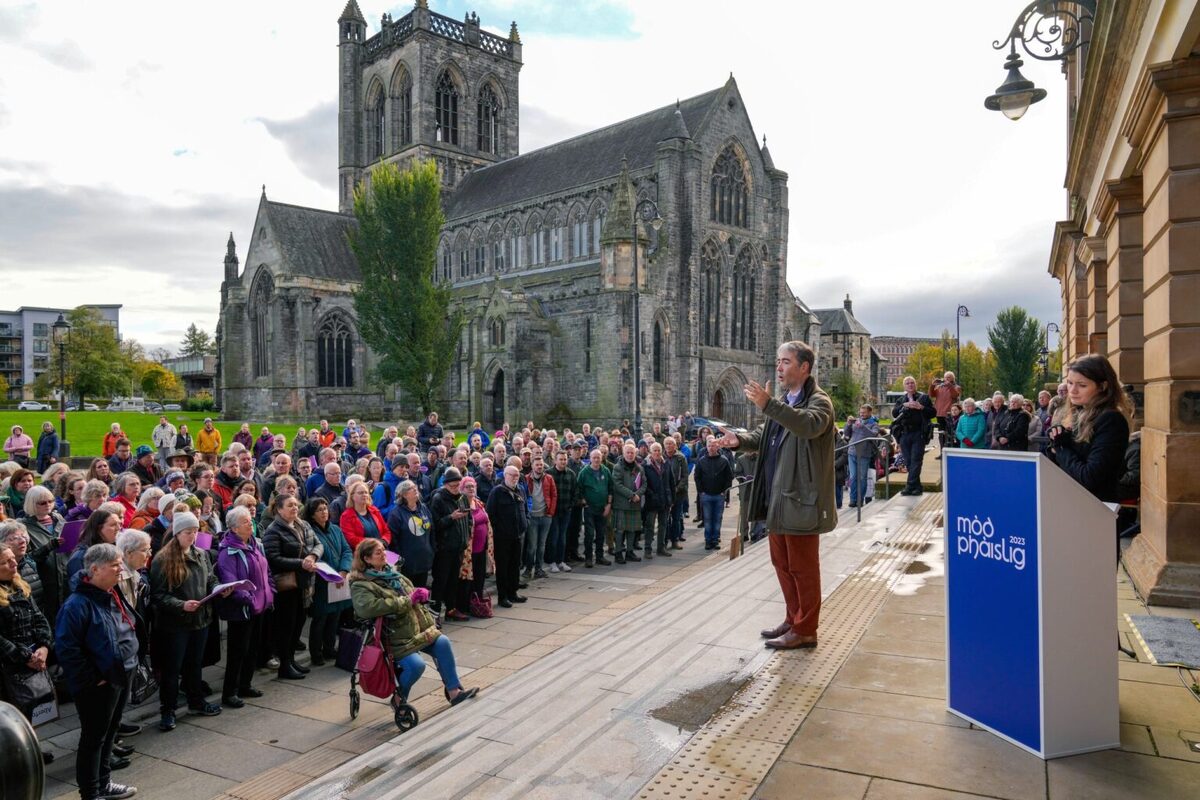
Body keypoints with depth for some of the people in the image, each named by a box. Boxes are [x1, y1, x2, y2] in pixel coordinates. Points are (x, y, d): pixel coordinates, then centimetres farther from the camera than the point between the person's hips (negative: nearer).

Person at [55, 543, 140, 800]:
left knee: (110, 731, 21)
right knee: (94, 737, 6)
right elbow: (65, 648, -24)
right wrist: (91, 680, -20)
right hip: (98, 685, -8)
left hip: (121, 678, 9)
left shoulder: (113, 596, 6)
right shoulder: (78, 604, -22)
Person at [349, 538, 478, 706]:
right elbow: (366, 607, -31)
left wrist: (420, 594, -2)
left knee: (443, 643, -11)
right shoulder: (360, 586, -11)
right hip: (396, 638, -7)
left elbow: (411, 593, 27)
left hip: (418, 628, 7)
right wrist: (407, 600, -25)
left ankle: (454, 691, -1)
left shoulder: (391, 573, 13)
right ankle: (400, 698, 6)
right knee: (416, 665, -23)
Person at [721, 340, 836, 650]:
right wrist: (741, 440, 2)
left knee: (803, 567, 2)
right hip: (777, 499, 9)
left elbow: (810, 425, -33)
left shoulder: (818, 401, -11)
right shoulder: (783, 402, 16)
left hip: (800, 500, -9)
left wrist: (768, 404, -40)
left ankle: (805, 630, 13)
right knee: (783, 564, 18)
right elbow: (764, 437, 23)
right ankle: (793, 619, 32)